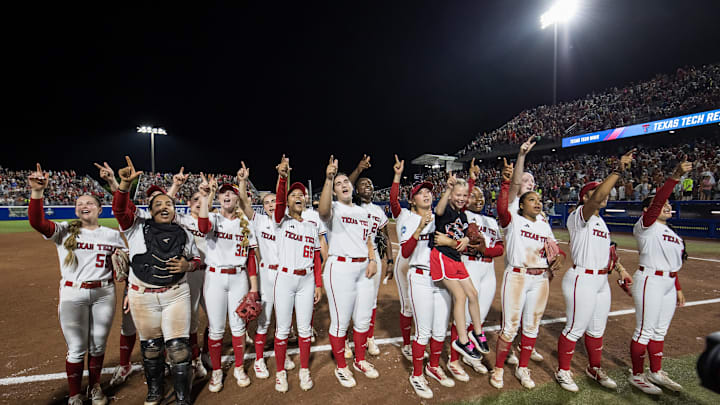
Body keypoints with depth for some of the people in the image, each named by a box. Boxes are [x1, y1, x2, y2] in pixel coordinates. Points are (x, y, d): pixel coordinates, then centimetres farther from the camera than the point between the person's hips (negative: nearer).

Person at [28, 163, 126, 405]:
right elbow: (37, 222, -21)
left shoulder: (113, 235, 5)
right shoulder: (64, 231, -1)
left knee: (98, 346, 15)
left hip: (104, 294, 2)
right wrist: (37, 192, -31)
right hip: (73, 294, -2)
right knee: (76, 349, 9)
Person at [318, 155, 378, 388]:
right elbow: (323, 211, -29)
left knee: (363, 320, 15)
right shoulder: (333, 208, -3)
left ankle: (360, 361, 37)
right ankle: (341, 367, 25)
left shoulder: (362, 211, 17)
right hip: (340, 268, -6)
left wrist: (372, 260, 3)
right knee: (340, 322, 3)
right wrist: (328, 178, -37)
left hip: (364, 269, 6)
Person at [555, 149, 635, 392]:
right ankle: (563, 372, 17)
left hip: (602, 281, 9)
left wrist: (619, 269, 14)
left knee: (597, 329, 20)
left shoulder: (601, 221, 16)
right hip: (582, 280, -9)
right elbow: (597, 198, -31)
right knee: (575, 329, 1)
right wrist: (618, 171, -31)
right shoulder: (579, 216, -12)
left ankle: (595, 369, 38)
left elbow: (605, 249, 22)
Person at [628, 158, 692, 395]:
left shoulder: (671, 232, 16)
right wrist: (675, 176, -35)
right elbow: (657, 201, -26)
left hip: (668, 284, 8)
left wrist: (678, 288, 17)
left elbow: (672, 263, 19)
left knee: (660, 331, 17)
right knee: (644, 331, -1)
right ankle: (637, 376, 11)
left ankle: (656, 373, 32)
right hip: (650, 281, -8)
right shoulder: (646, 226, -8)